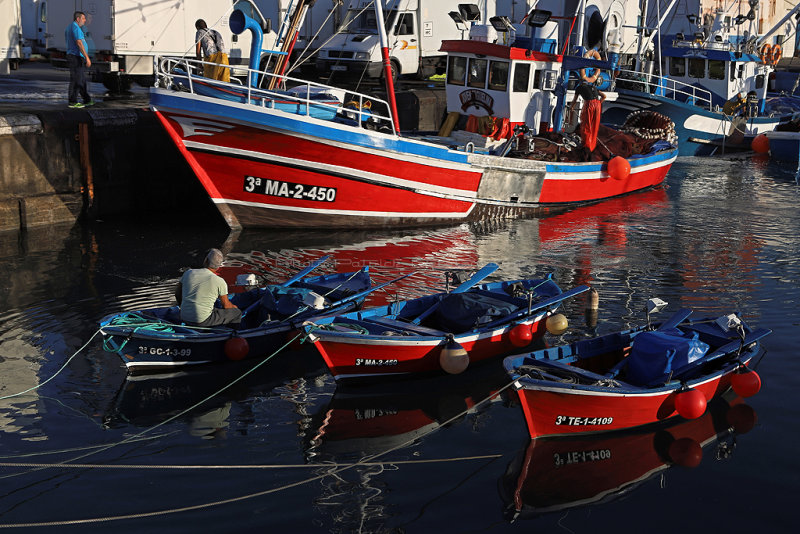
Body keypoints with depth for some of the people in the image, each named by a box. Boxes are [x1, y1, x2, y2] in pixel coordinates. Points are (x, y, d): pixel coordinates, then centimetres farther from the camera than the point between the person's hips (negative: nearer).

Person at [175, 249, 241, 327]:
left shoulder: (188, 273, 3)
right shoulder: (219, 282, -9)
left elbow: (177, 294, 15)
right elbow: (226, 305, 4)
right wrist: (234, 307, 27)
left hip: (184, 319, 6)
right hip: (203, 322, -6)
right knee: (237, 313, 7)